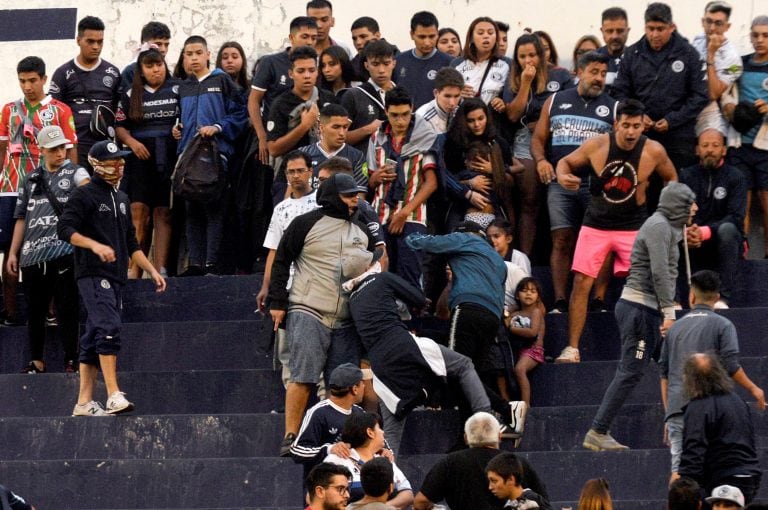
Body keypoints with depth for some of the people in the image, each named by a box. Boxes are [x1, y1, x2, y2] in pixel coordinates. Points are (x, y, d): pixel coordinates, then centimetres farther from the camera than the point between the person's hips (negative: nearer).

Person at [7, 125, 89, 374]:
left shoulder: (74, 172, 6)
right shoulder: (31, 179, 19)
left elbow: (85, 185, -19)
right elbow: (21, 218, 21)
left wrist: (86, 187, -44)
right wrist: (13, 252, 16)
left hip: (63, 253, -4)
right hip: (32, 256, 4)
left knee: (66, 309, -6)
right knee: (34, 310, 7)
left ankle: (71, 360, -2)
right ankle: (36, 362, 15)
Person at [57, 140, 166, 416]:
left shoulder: (121, 199, 23)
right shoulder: (84, 195, -3)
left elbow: (130, 243, 28)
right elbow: (64, 229, -13)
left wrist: (152, 270, 22)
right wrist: (95, 245, -25)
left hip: (115, 277, 8)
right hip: (93, 275, -8)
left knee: (94, 339, 8)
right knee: (109, 328, -21)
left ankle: (84, 403, 8)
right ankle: (113, 396, -28)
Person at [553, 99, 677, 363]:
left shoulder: (654, 151, -12)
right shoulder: (597, 146, -14)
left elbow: (671, 178, 7)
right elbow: (566, 162, 2)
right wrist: (562, 176, -21)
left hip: (633, 227, 0)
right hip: (596, 224, 0)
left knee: (641, 287, -7)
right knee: (581, 284, -4)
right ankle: (572, 349, 3)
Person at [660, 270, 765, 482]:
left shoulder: (675, 327, 18)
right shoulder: (723, 325, 2)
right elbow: (731, 367, -7)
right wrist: (753, 389, 8)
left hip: (676, 408, 4)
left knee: (678, 468, -1)